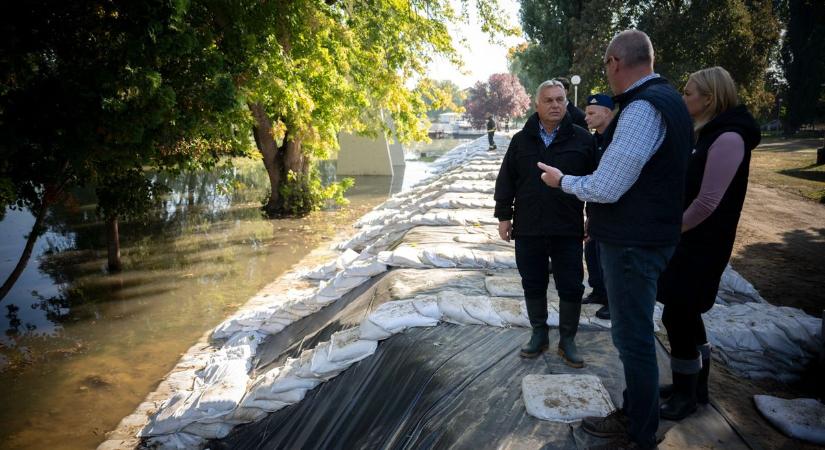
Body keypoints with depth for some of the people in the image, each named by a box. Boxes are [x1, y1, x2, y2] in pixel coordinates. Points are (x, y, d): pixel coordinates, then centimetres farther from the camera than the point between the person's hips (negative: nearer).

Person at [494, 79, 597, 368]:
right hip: (528, 230, 2)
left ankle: (567, 340, 22)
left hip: (568, 230, -1)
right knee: (533, 286, 12)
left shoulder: (582, 138, 0)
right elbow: (506, 180, 8)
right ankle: (539, 334, 30)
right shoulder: (521, 140, 5)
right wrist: (504, 216, 4)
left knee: (571, 287, 5)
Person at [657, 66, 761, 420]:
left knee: (677, 315, -2)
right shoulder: (708, 133, 13)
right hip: (689, 239, 9)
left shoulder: (728, 138, -19)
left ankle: (686, 395, 14)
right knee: (685, 313, 16)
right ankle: (694, 385, 30)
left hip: (702, 244, -9)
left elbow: (708, 201, -24)